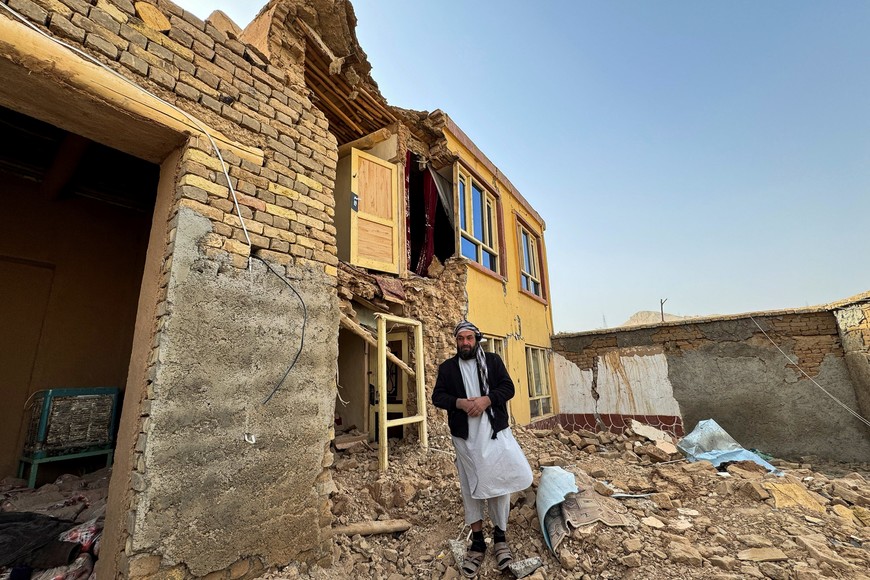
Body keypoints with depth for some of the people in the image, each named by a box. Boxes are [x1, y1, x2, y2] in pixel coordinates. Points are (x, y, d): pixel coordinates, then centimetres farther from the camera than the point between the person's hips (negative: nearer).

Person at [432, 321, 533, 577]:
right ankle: (477, 542, 25)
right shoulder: (447, 367, 4)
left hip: (494, 432, 0)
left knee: (498, 483, 7)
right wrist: (459, 403, -18)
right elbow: (437, 396, 0)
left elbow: (508, 388, -2)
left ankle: (500, 536, 28)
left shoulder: (493, 360, 3)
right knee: (470, 486, 10)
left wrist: (486, 399, -19)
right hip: (464, 437, 1)